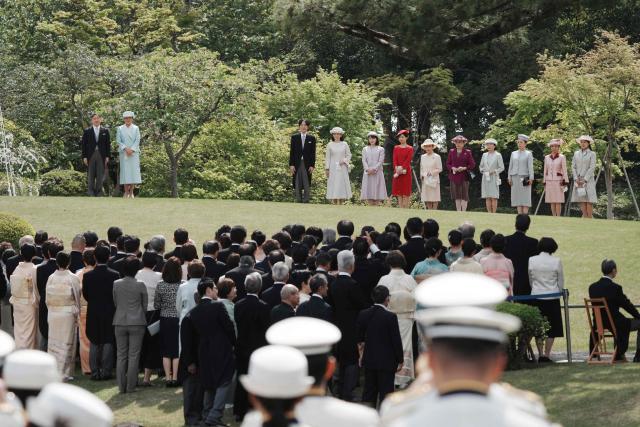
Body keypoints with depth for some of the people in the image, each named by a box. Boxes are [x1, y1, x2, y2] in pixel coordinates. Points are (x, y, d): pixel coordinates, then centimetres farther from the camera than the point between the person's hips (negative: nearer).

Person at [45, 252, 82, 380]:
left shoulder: (51, 278, -2)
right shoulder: (73, 278, -9)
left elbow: (47, 299, 4)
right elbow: (77, 298, -4)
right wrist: (76, 313, 8)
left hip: (53, 313, 3)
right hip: (68, 313, -3)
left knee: (53, 342, 11)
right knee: (66, 343, 4)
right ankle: (64, 373, 4)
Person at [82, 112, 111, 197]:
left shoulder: (105, 131, 8)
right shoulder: (87, 131, 6)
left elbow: (108, 144, 8)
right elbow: (84, 145, 4)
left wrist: (107, 156, 1)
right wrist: (84, 157, -3)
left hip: (101, 156, 1)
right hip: (90, 156, -1)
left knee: (100, 175, 0)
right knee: (90, 175, 0)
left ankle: (99, 192, 4)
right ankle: (91, 192, 2)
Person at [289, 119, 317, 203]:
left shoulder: (311, 138, 6)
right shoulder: (294, 137, 7)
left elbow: (313, 153, 5)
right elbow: (292, 152, 5)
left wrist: (312, 165, -3)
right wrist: (291, 165, -2)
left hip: (307, 165, 0)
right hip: (297, 164, 0)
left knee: (307, 185, -3)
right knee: (297, 185, 1)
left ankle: (306, 201, -2)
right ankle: (298, 201, 4)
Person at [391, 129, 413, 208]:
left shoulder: (410, 148, 0)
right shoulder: (396, 148, 11)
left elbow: (408, 160, -8)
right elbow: (395, 160, 3)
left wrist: (402, 168, -18)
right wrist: (397, 169, -13)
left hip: (406, 172, -4)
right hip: (397, 172, 4)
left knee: (406, 193, -5)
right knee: (399, 193, 2)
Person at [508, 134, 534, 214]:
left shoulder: (528, 154, 3)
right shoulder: (513, 154, 14)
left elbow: (530, 167, -5)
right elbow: (510, 166, 13)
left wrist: (531, 178, -14)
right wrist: (510, 178, 5)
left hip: (524, 177, -4)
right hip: (515, 178, 4)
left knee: (525, 197, -7)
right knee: (517, 198, 1)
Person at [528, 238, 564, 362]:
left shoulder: (531, 260, -1)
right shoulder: (556, 261, -6)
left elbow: (530, 280, 9)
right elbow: (561, 282, 3)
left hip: (536, 296, 2)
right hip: (552, 296, -2)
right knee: (551, 328, 4)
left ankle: (540, 354, 5)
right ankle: (546, 354, -2)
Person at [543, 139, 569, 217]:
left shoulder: (562, 157, -1)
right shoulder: (547, 157, 10)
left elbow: (564, 171, -2)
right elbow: (545, 171, 13)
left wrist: (565, 183, -7)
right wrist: (544, 183, 10)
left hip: (558, 181, -4)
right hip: (549, 181, 4)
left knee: (558, 201, -6)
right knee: (552, 202, 3)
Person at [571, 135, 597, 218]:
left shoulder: (592, 154, 1)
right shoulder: (576, 154, 13)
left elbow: (592, 168, -6)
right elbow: (573, 167, 9)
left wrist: (584, 180, -13)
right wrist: (576, 179, -5)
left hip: (588, 180, -4)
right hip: (578, 181, 4)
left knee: (589, 200, -8)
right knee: (581, 200, -1)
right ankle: (584, 217, 0)